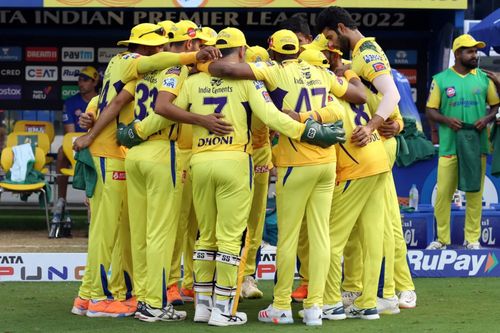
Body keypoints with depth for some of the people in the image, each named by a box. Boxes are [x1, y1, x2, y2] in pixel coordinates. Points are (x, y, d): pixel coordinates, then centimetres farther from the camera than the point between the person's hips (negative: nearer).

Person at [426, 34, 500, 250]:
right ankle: (442, 239, 7)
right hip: (449, 146, -1)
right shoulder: (441, 79, 5)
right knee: (443, 193, -4)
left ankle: (472, 239, 10)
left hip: (477, 145, 1)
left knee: (475, 193, 2)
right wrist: (447, 120, -14)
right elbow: (431, 110, 6)